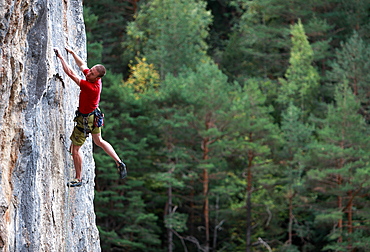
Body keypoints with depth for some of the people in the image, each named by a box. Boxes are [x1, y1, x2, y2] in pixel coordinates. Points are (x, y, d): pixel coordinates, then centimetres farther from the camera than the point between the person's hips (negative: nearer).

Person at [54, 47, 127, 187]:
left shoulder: (92, 87, -36)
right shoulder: (93, 77, -12)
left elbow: (71, 74, -37)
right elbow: (82, 65, 9)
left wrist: (60, 57, -33)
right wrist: (72, 53, 4)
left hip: (86, 119, -9)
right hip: (95, 115, 9)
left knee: (75, 148, 2)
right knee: (98, 141, 27)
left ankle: (78, 178, 12)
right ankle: (119, 163, 33)